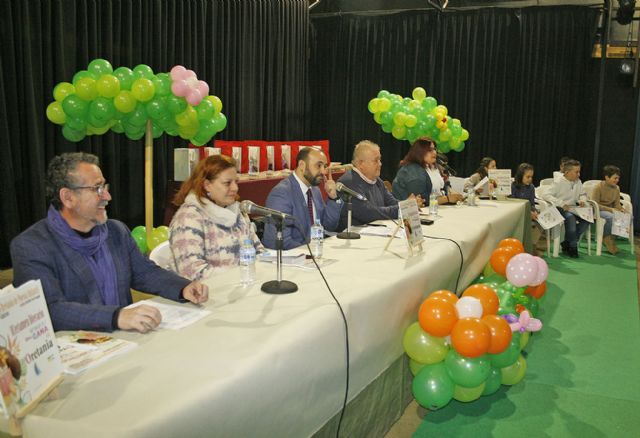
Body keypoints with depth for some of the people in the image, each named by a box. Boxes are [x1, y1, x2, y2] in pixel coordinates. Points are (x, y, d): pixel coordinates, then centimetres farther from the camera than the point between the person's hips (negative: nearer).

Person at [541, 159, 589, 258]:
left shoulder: (578, 182, 10)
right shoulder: (559, 183, -9)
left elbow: (583, 194, 27)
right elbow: (546, 195, -19)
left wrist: (582, 200, 1)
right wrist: (561, 204, -27)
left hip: (572, 208, 6)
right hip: (560, 209, -6)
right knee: (570, 217, -37)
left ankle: (567, 243, -9)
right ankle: (572, 246, -19)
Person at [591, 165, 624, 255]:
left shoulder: (616, 188, 5)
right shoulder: (598, 187, -13)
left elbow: (617, 204, 9)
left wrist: (621, 209, -15)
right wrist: (610, 209, -25)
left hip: (611, 210, 6)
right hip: (598, 210, -6)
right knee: (611, 217, -37)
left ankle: (611, 237, -6)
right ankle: (606, 238, -10)